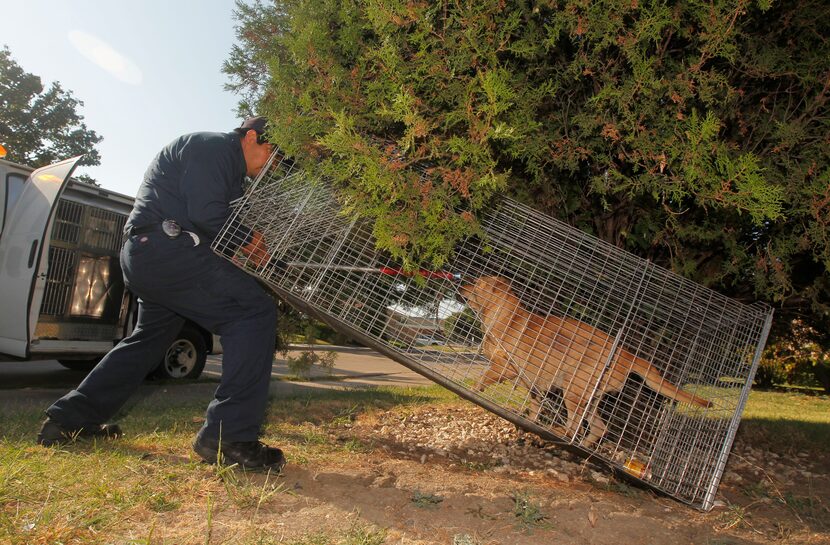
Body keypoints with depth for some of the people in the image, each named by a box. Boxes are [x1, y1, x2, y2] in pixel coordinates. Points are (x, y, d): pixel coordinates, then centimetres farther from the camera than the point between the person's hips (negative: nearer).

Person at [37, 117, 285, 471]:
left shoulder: (228, 165, 27)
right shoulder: (213, 145, -4)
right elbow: (206, 215, -16)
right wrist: (247, 241, -2)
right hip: (166, 246, -11)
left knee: (149, 338, 27)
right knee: (254, 312, -17)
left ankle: (68, 420, 37)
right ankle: (229, 436, -21)